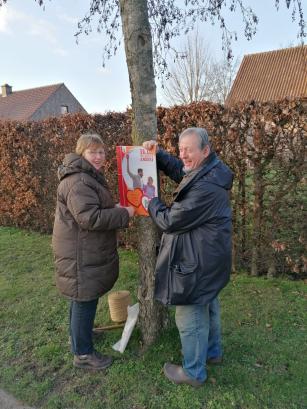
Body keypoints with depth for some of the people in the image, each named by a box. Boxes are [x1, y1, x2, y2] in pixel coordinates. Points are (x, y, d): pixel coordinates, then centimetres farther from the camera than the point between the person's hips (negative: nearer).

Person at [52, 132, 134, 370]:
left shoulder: (89, 177, 14)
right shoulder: (78, 181, -22)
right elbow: (90, 218, -30)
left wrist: (116, 211, 8)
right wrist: (123, 214, -20)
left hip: (87, 252, 10)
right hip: (81, 255, -10)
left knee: (83, 299, 25)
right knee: (85, 301, 3)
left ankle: (80, 333, 45)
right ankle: (83, 353, 21)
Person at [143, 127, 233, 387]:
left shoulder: (206, 188, -30)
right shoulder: (207, 171, 2)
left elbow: (170, 221, -24)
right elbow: (178, 170, 21)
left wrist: (152, 201, -5)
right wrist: (157, 153, 8)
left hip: (198, 261, -10)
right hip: (208, 258, 10)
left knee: (190, 316, 7)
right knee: (208, 306, 26)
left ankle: (194, 373, 28)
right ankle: (213, 352, 48)